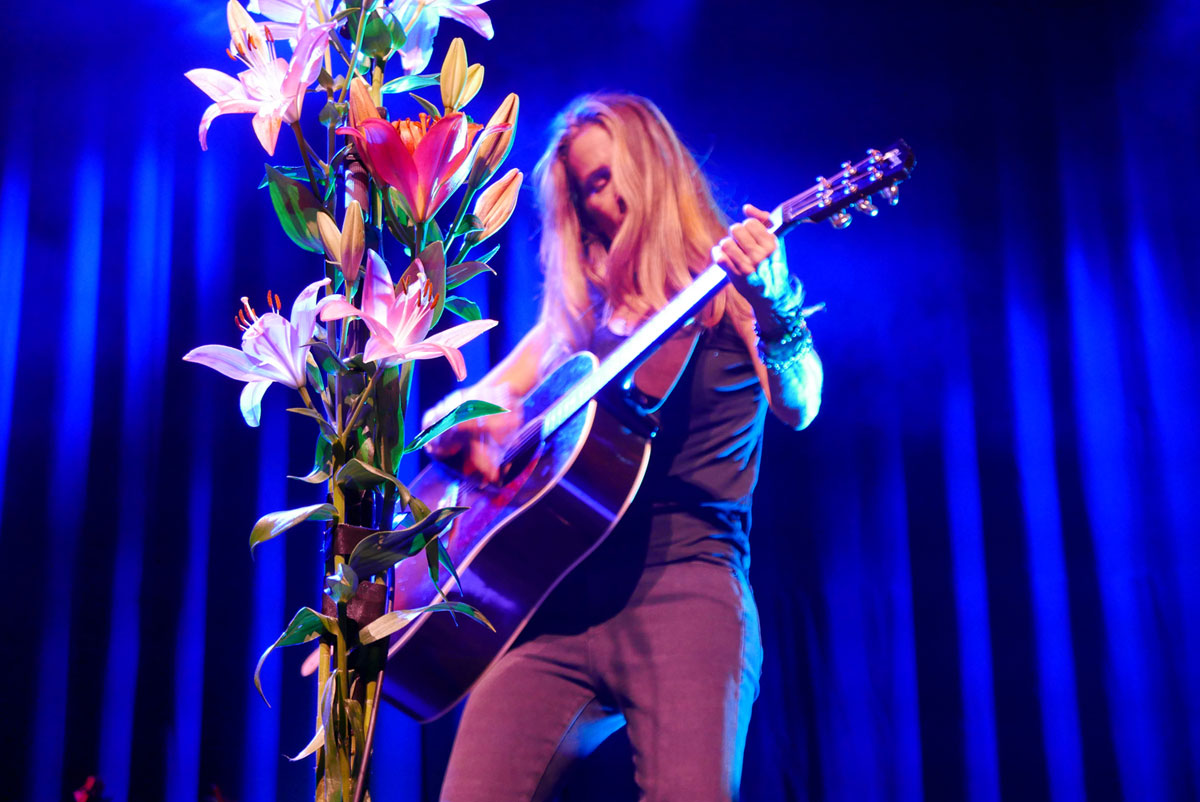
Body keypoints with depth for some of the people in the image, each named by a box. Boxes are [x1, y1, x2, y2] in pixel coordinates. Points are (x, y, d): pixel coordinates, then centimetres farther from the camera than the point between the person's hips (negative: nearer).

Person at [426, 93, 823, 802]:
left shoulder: (733, 280, 10)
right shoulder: (581, 308, 21)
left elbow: (798, 410, -7)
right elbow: (448, 418, 24)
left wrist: (771, 306, -26)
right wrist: (464, 425, 0)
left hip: (685, 577, -3)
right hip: (559, 596, 4)